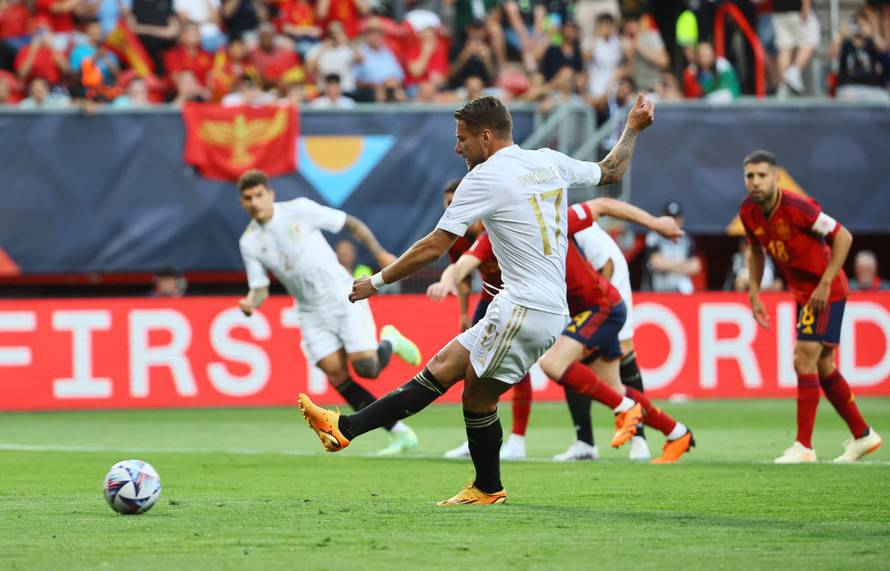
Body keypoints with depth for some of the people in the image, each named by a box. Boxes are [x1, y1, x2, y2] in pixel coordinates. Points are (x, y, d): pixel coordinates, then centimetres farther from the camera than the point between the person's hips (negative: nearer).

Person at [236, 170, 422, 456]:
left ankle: (390, 341, 21)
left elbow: (351, 223, -2)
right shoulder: (249, 242, -1)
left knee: (366, 366, -17)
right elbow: (260, 289, 2)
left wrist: (380, 253, -6)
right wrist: (251, 303, -20)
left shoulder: (299, 209, -10)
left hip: (342, 295, -4)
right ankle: (400, 433, 0)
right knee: (336, 374, -9)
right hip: (311, 312, 4)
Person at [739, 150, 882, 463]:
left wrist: (825, 284, -23)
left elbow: (843, 237, -20)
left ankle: (803, 446, -12)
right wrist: (754, 294, 6)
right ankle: (862, 435, 27)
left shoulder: (797, 207, -25)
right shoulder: (748, 212, -4)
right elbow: (756, 251, 15)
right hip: (802, 293, 8)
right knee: (822, 365, 13)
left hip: (826, 291, -8)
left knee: (804, 358, -15)